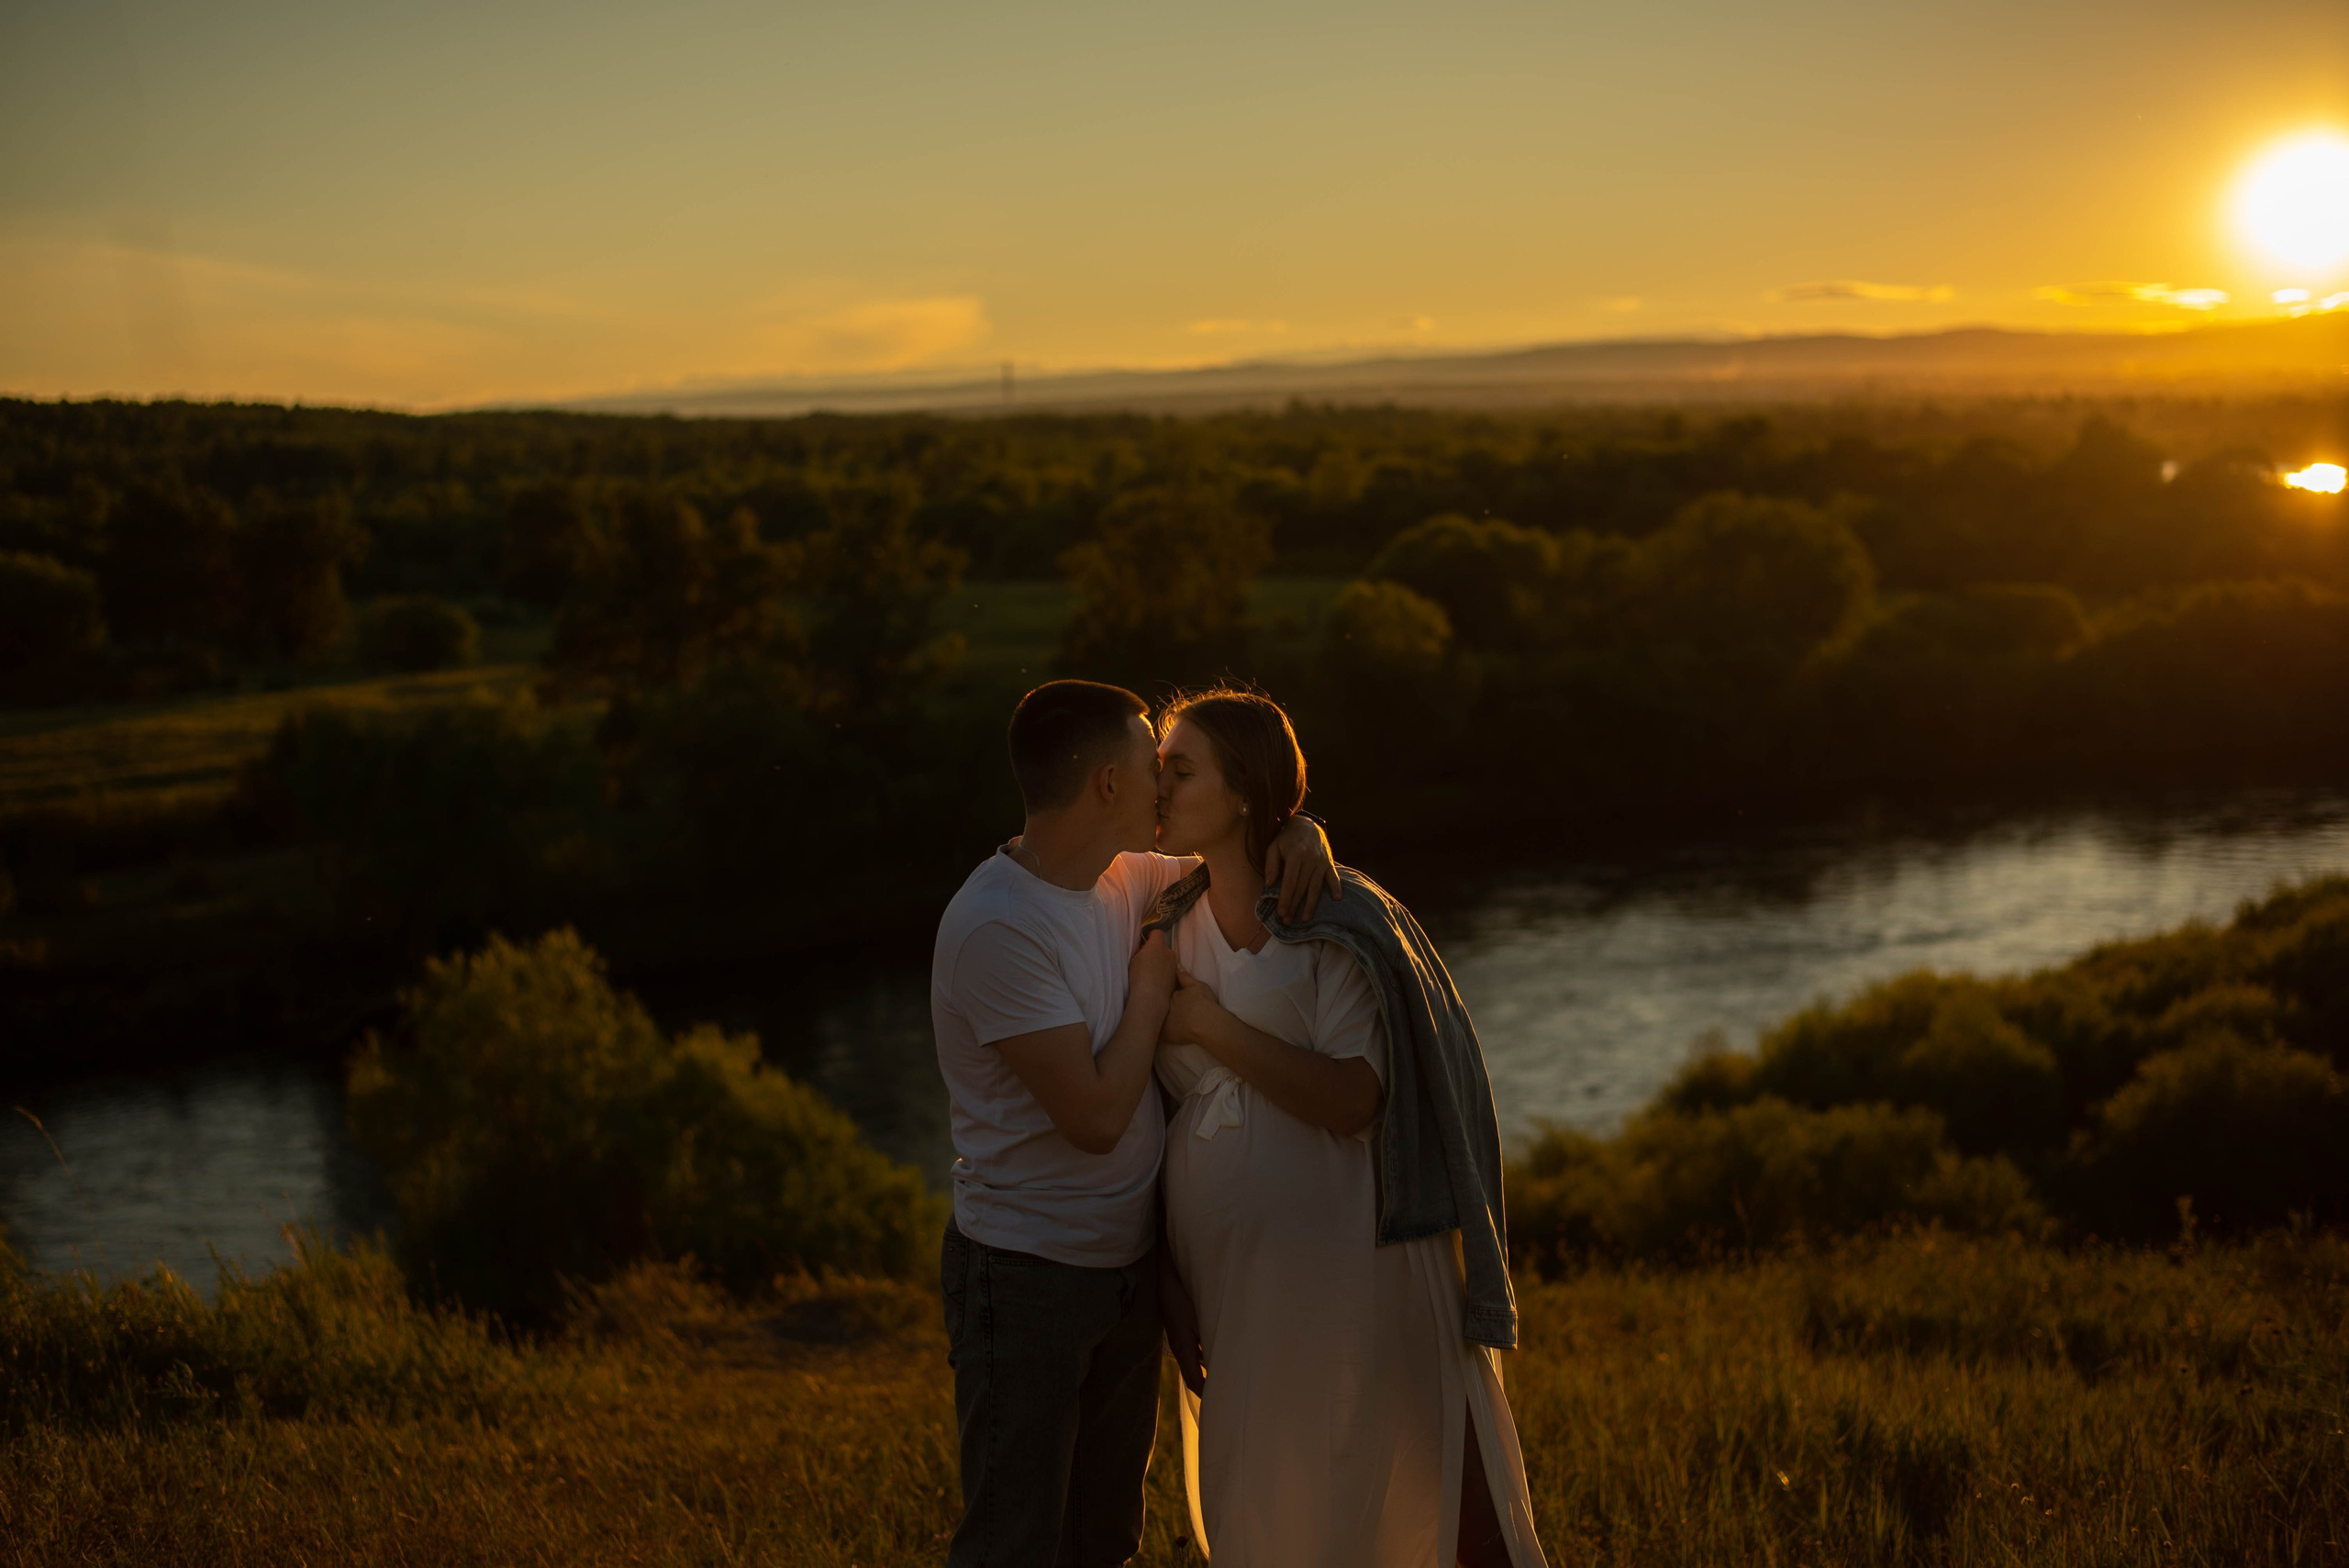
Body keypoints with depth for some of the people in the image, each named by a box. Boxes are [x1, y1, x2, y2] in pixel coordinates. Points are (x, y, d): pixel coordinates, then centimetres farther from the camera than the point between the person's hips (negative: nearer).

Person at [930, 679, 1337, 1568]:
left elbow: (1233, 857, 19)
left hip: (1128, 1265, 8)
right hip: (1026, 1283, -8)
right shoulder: (997, 927, -23)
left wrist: (1301, 836, -4)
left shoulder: (1129, 880, 3)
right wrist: (1152, 987, -11)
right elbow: (1096, 1118, -24)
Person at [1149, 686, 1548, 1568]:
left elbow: (1352, 1101, -19)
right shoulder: (1170, 932, 9)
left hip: (1338, 1267, -6)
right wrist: (1170, 1290, 9)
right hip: (1222, 1279, 6)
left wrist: (1211, 1026, -15)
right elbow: (1165, 1119, 12)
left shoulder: (1339, 924, -8)